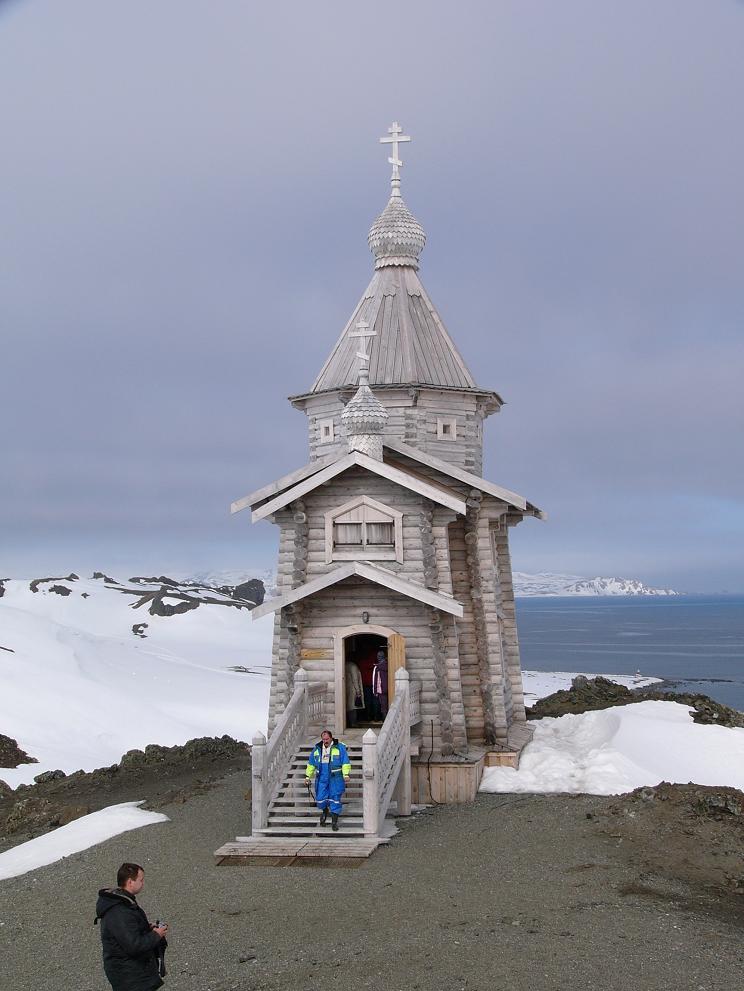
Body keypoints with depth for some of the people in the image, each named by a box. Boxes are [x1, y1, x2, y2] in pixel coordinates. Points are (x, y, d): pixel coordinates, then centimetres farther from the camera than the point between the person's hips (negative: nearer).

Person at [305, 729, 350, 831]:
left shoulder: (339, 748, -2)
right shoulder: (317, 749, 9)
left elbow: (345, 762, -4)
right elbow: (311, 764, 17)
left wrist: (346, 774, -16)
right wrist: (308, 776, 13)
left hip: (335, 779, -3)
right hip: (322, 779, 3)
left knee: (335, 799, -3)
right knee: (320, 799, 0)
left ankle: (334, 821, 8)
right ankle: (324, 811, 33)